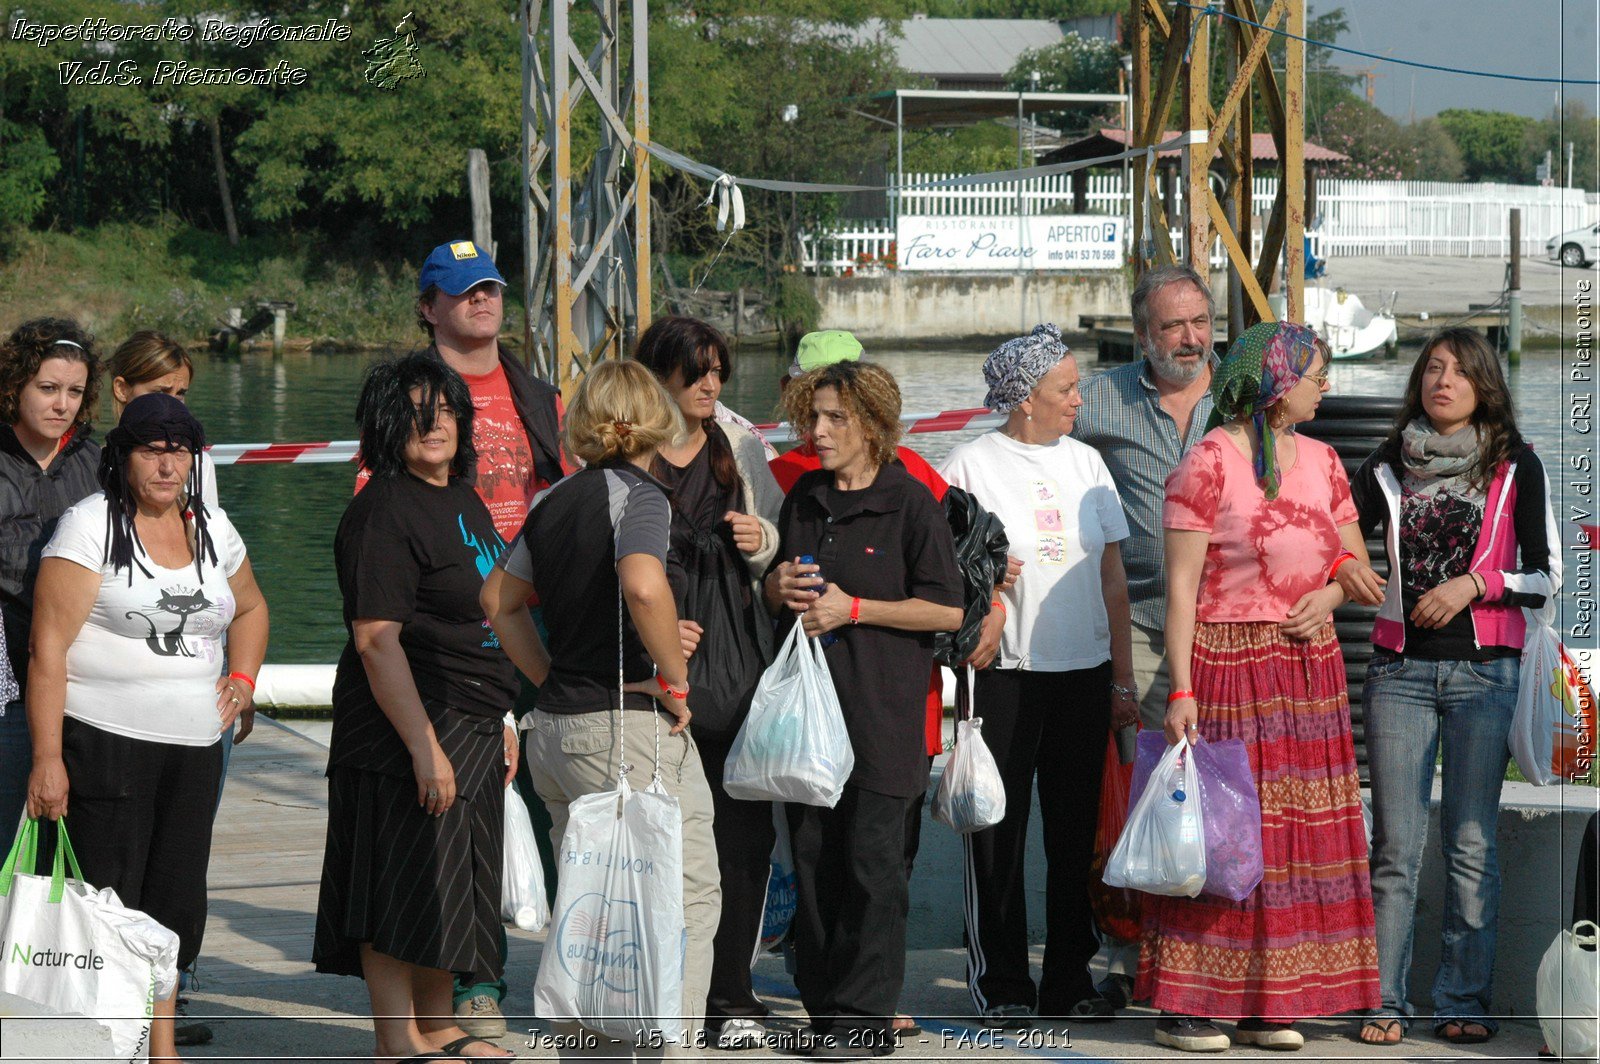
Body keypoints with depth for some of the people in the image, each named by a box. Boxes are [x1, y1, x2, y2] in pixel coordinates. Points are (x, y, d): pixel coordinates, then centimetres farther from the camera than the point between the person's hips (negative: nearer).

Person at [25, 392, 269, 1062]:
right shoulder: (91, 526, -7)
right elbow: (48, 646, -11)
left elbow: (250, 609, 32)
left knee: (177, 900, 10)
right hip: (106, 745, -6)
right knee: (109, 906, -7)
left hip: (195, 748, 6)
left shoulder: (212, 529, 12)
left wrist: (243, 678, 13)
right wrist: (47, 757, -17)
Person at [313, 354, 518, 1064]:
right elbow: (376, 639, -21)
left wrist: (500, 721, 22)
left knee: (451, 884, 15)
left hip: (471, 727, 9)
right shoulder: (384, 511, -15)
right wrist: (424, 746, -24)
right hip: (407, 727, -9)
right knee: (402, 884, -5)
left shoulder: (464, 502, 15)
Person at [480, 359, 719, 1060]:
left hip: (555, 731, 8)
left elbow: (499, 600, 22)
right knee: (686, 902, -1)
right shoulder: (639, 494, -11)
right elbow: (642, 585, -31)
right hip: (630, 728, -8)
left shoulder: (556, 501, 12)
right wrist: (675, 679, -19)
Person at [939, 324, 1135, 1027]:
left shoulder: (1085, 463, 11)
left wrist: (1122, 679, 10)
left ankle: (1069, 980, 18)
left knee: (1076, 831, 8)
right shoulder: (970, 466, -3)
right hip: (1004, 673, -4)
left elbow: (1113, 576, 13)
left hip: (1085, 672, 4)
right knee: (998, 834, 0)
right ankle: (1001, 986, 10)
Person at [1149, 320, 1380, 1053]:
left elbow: (1357, 561, 17)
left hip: (1310, 672, 7)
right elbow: (1180, 585, -11)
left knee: (1296, 836, 6)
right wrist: (1181, 690, -17)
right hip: (1229, 666, -7)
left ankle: (1266, 1005, 12)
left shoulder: (1321, 461, 12)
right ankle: (1180, 1006, -1)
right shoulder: (1208, 463, -8)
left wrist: (1329, 596, -6)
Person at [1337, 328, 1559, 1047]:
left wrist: (1475, 584, -12)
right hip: (1399, 668, 1)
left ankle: (1465, 1002, 7)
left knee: (1472, 845, 1)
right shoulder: (1388, 467, 9)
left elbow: (1546, 576, 2)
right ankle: (1386, 1002, 3)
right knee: (1395, 845, -1)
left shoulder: (1515, 467, 4)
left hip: (1484, 670, -1)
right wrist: (1344, 570, -10)